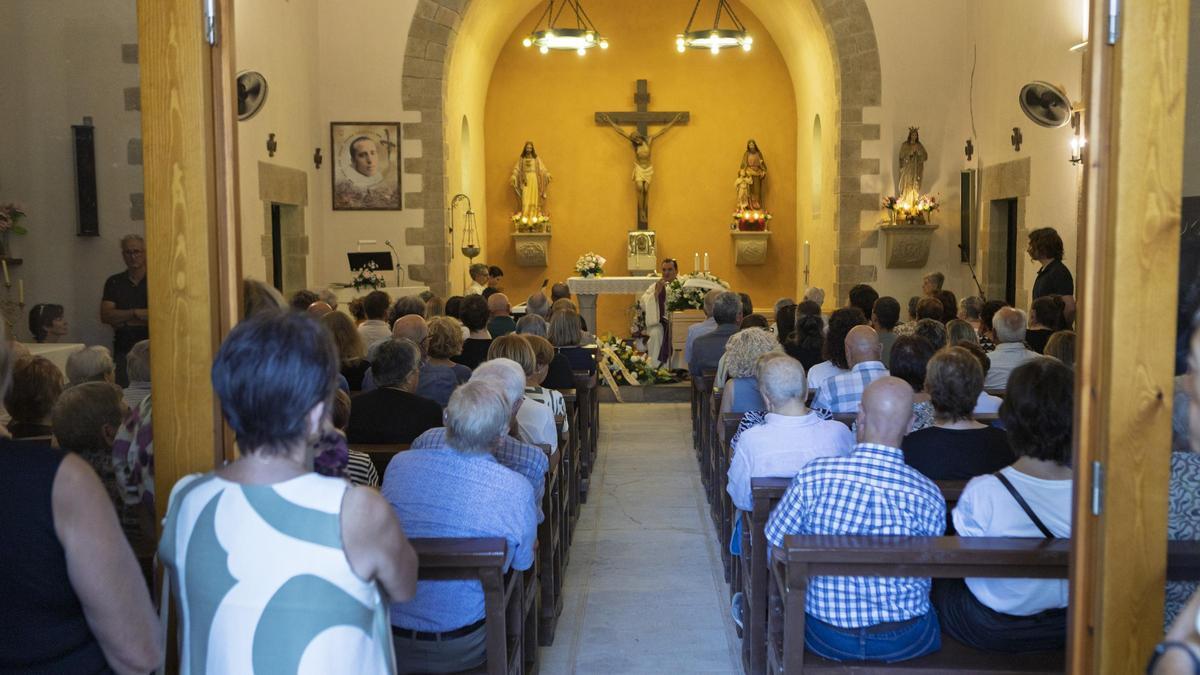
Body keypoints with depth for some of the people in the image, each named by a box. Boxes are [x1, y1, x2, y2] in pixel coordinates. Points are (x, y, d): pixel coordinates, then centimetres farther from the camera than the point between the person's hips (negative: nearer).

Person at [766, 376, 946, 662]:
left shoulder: (812, 477, -16)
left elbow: (774, 550, -6)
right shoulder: (929, 495, -16)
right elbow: (926, 572, -5)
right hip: (905, 643, 0)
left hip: (825, 639, 0)